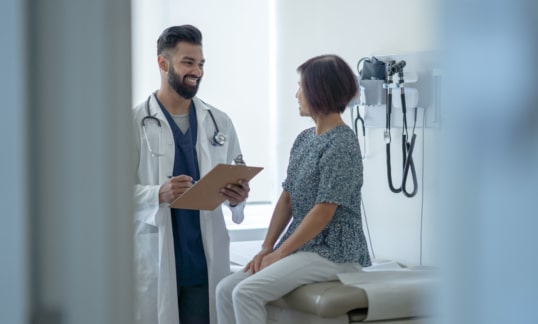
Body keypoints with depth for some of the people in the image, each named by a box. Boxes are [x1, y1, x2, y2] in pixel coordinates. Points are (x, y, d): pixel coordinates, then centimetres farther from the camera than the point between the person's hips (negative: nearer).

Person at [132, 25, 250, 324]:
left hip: (207, 258, 3)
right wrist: (159, 195, -23)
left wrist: (237, 197, -8)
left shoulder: (220, 122, 11)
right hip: (154, 259, -3)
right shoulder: (135, 122, -2)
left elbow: (237, 182, 14)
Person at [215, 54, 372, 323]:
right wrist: (266, 248, 1)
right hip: (301, 247, 9)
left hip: (333, 252, -9)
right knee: (226, 289, -4)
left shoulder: (341, 145, -15)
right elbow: (286, 200, 12)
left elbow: (323, 213, -19)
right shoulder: (304, 139, 12)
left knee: (247, 293, -23)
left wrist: (278, 253, -14)